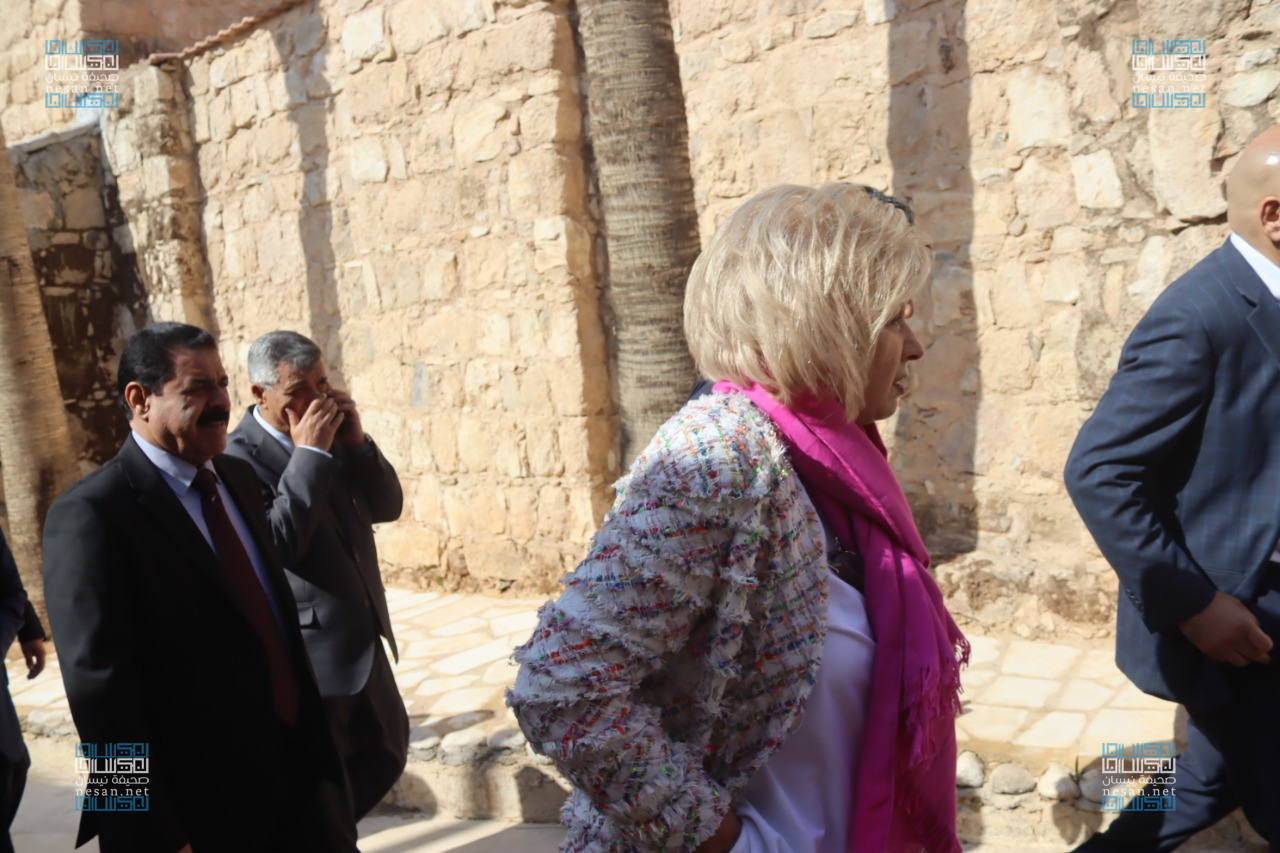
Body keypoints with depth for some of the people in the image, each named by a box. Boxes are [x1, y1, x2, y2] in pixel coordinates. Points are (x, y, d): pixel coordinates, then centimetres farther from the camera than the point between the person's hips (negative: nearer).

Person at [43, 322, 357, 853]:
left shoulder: (239, 477, 7)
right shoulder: (91, 513, -15)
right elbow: (99, 689, -18)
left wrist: (315, 736, 15)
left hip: (301, 765, 6)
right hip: (204, 809, -6)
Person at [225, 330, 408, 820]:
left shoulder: (333, 435, 5)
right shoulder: (237, 456, -17)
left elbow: (387, 506, 3)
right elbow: (277, 544, -28)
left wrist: (356, 442, -11)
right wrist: (310, 454, -27)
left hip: (362, 640, 8)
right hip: (308, 654, -8)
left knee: (387, 754, 21)